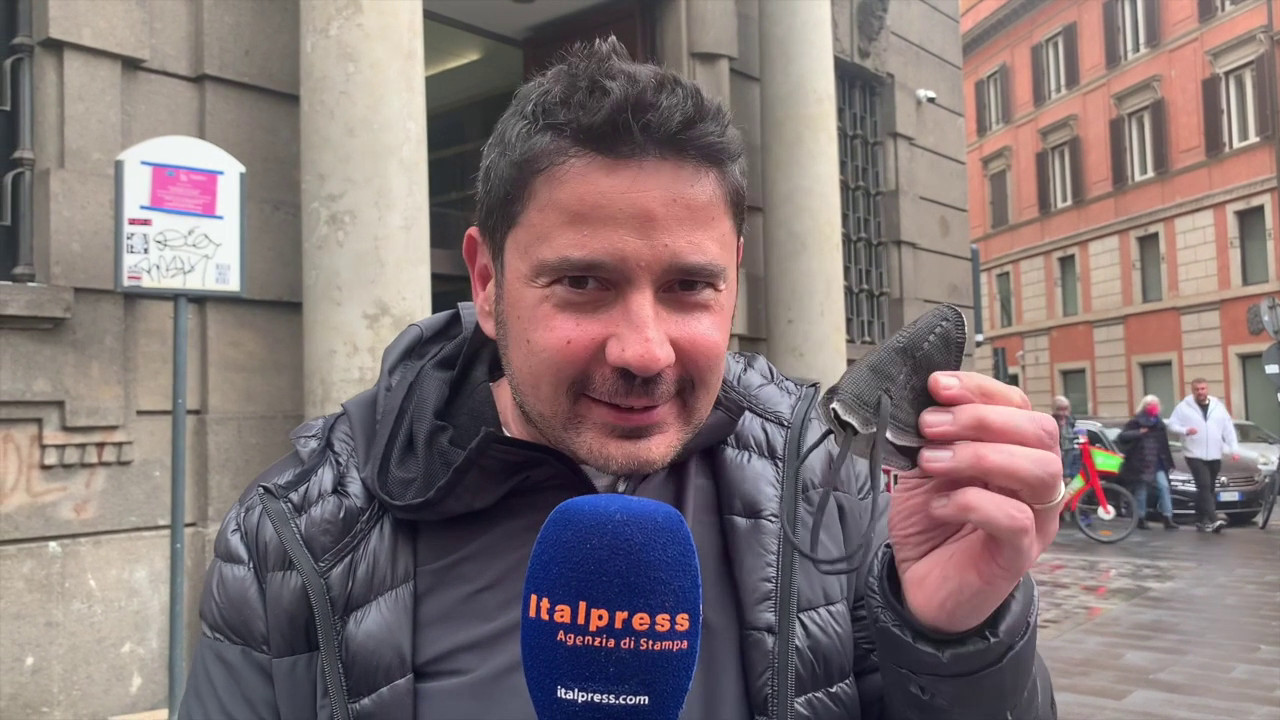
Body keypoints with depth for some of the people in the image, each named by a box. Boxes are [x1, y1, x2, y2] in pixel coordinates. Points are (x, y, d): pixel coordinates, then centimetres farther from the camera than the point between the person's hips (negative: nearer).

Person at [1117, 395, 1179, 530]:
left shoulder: (1159, 424, 15)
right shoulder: (1136, 423, -3)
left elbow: (1164, 446, 21)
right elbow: (1121, 437, -15)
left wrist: (1167, 462, 16)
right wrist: (1138, 433, -28)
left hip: (1156, 464, 5)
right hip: (1140, 464, -5)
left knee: (1164, 486, -9)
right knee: (1141, 492, 1)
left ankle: (1168, 519, -9)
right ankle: (1141, 519, 13)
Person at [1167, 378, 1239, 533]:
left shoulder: (1218, 406, 9)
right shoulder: (1184, 407, -1)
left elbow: (1229, 429, 9)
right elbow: (1172, 424, -1)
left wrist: (1234, 449, 1)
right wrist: (1185, 431, -21)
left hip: (1214, 456, 4)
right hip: (1195, 455, -4)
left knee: (1206, 488, 10)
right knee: (1204, 486, -15)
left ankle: (1201, 520, 19)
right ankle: (1213, 519, -22)